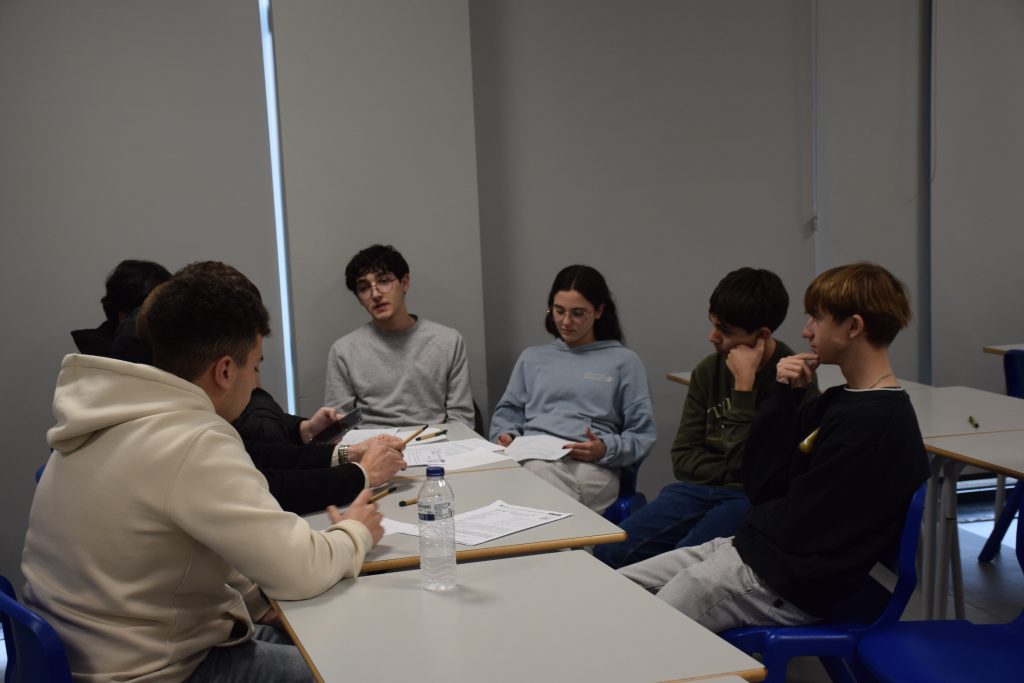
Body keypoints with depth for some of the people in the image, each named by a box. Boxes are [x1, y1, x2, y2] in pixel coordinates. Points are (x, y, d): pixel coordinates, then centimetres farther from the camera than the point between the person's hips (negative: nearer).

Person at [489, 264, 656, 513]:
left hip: (591, 467, -3)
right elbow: (507, 412, 28)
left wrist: (606, 449, -10)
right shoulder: (532, 358, 28)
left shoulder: (624, 361, 17)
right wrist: (505, 436, 4)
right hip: (533, 460, 3)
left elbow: (642, 434, 10)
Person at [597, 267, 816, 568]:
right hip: (700, 490, 6)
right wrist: (729, 472, -10)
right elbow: (683, 458, 9)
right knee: (609, 552, -13)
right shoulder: (708, 370, 8)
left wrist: (744, 385, -18)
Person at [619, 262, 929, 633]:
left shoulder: (878, 422, -19)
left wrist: (755, 518, 2)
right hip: (753, 546, 10)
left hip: (790, 585, -10)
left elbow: (800, 527, -19)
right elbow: (757, 480, 9)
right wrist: (783, 397, -1)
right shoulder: (838, 402, 12)